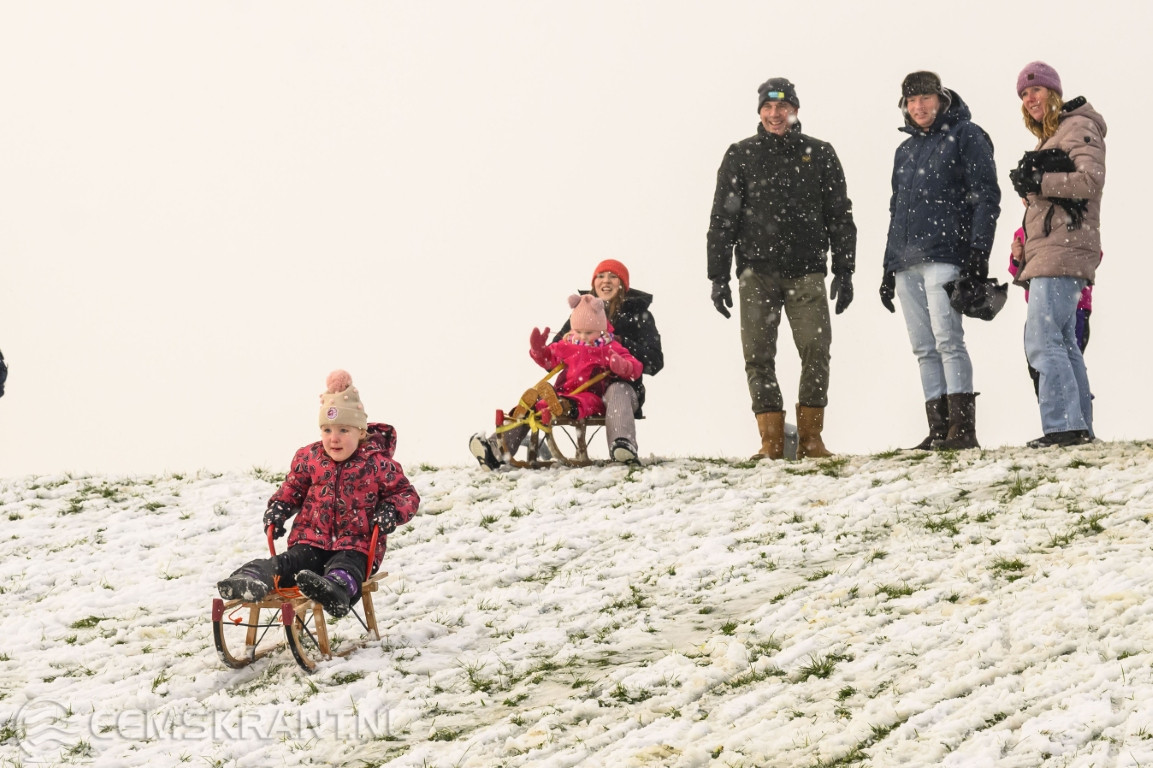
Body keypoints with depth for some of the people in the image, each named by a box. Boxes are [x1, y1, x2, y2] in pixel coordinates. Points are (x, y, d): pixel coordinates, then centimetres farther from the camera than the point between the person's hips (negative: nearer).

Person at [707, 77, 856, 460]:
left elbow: (839, 214, 12)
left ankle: (810, 438, -3)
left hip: (806, 271, 0)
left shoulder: (819, 154, 10)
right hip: (757, 272, 0)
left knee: (816, 350, -10)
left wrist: (844, 270, 4)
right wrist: (718, 275, 2)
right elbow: (722, 218, 8)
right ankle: (771, 440, -1)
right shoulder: (741, 156, 8)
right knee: (758, 356, -5)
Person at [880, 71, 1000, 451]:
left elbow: (986, 196, -5)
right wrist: (889, 268, 21)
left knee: (947, 340, -16)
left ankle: (963, 428, -18)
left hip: (944, 256, -7)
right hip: (906, 263, 7)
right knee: (924, 348, 2)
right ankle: (939, 429, 2)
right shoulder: (905, 151, 24)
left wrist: (978, 251, -15)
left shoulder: (965, 136, 3)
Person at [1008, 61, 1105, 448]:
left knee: (1043, 341, -18)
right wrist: (1029, 182, 9)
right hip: (1048, 254, 11)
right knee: (1063, 343, 12)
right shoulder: (1050, 137, 25)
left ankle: (1063, 425, -22)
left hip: (1062, 253, -11)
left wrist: (1039, 181, -20)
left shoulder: (1078, 127, -4)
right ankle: (1080, 426, 16)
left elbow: (1092, 179, -18)